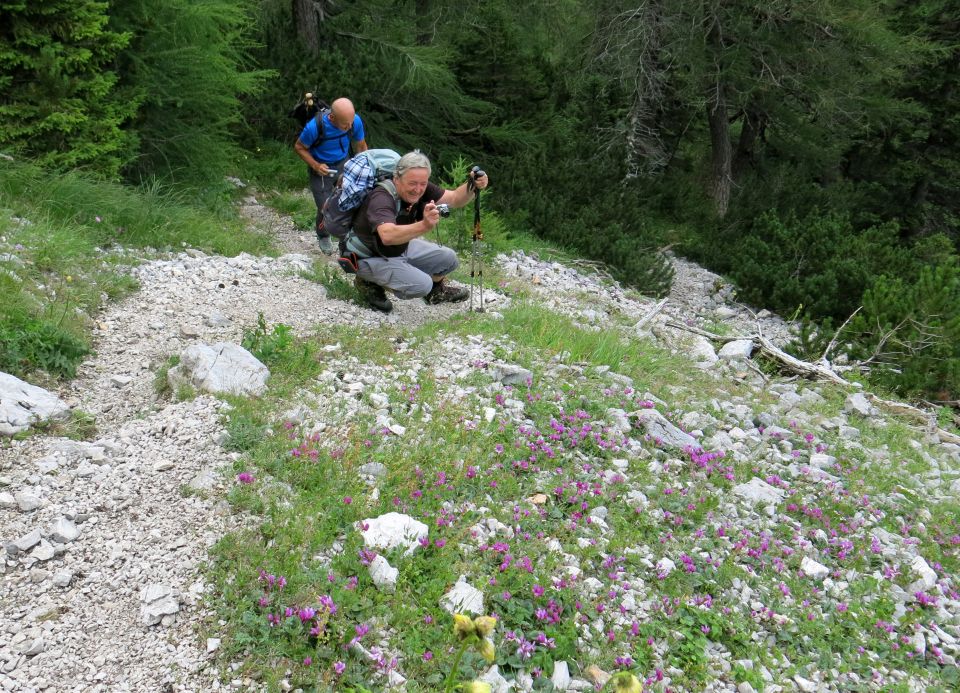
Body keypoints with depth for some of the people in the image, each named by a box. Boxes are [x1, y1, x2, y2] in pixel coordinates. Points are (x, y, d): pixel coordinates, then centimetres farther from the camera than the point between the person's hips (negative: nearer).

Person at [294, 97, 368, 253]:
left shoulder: (355, 121, -23)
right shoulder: (315, 127, -31)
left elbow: (361, 146, -2)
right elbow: (299, 147, -12)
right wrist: (315, 165, -26)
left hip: (344, 164, 3)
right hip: (321, 168, -3)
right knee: (325, 209, 0)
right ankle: (323, 236, 32)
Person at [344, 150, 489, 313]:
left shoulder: (419, 189, -13)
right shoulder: (381, 198, -35)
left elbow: (454, 198, -7)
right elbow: (387, 236, -54)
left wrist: (472, 185, -29)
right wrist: (424, 226, -68)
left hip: (400, 248, 8)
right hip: (370, 256, -7)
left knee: (448, 259, -1)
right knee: (421, 284, -25)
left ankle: (435, 291, 30)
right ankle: (370, 284, -2)